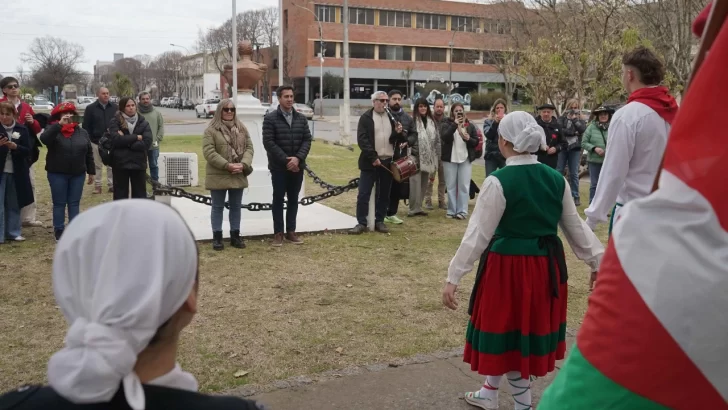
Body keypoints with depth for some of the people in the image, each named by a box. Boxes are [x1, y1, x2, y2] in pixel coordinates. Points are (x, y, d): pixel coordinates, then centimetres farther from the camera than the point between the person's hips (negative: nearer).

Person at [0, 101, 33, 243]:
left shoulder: (22, 129, 1)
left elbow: (28, 151, -3)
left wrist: (15, 147, -21)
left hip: (16, 172, 1)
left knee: (14, 204, 11)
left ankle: (13, 232, 20)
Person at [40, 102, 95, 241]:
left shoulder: (82, 132, 6)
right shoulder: (54, 130, -3)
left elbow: (89, 153, 9)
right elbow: (44, 138, -26)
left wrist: (91, 171, 8)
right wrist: (59, 124, -28)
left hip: (78, 174, 3)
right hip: (57, 174, -2)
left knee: (74, 203, 8)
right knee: (59, 203, 4)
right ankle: (59, 231, 12)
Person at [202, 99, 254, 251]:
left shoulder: (242, 129, 9)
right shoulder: (211, 130, -6)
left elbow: (249, 147, 5)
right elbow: (209, 152, -14)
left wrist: (243, 164, -13)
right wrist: (227, 165, -21)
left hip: (238, 175, 4)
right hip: (218, 176, -4)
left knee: (236, 206, 11)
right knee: (218, 207, 4)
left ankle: (235, 235, 21)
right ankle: (217, 237, 11)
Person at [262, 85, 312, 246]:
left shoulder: (301, 118, 7)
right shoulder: (270, 119, -6)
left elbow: (307, 140, 3)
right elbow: (268, 142, -12)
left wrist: (298, 158, -13)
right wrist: (286, 160, -17)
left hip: (297, 166, 4)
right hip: (279, 167, -4)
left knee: (293, 199, 9)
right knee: (278, 199, 3)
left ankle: (291, 231, 18)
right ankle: (278, 233, 9)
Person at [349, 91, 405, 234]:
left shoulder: (392, 117, 11)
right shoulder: (366, 118, -2)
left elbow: (396, 140, 13)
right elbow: (362, 139, -10)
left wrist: (399, 133, -11)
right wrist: (373, 157, -18)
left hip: (388, 162, 4)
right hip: (370, 161, -4)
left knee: (384, 194, 9)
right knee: (364, 194, -4)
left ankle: (379, 221, 19)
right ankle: (361, 223, 3)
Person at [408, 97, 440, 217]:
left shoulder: (432, 122, 12)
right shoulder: (412, 121, -8)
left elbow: (437, 139, 15)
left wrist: (437, 156, 12)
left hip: (428, 158, 6)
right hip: (416, 157, -6)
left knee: (424, 184, 11)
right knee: (415, 183, -6)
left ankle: (418, 207, 20)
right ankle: (414, 209, 1)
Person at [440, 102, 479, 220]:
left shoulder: (470, 125, 9)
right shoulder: (447, 124, 3)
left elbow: (476, 142, 7)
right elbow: (444, 137, -15)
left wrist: (468, 138, -13)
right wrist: (455, 124, -19)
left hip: (466, 159, 1)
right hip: (450, 159, -1)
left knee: (464, 186, -1)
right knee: (451, 186, 3)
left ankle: (462, 211, 2)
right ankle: (451, 211, 8)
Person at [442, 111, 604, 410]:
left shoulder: (498, 181, -15)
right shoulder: (556, 179, 1)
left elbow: (478, 234, -16)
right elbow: (575, 227, 7)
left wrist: (453, 277, -13)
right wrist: (598, 261, 18)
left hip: (508, 266, -6)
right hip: (547, 265, 6)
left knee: (506, 330, 13)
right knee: (527, 330, 18)